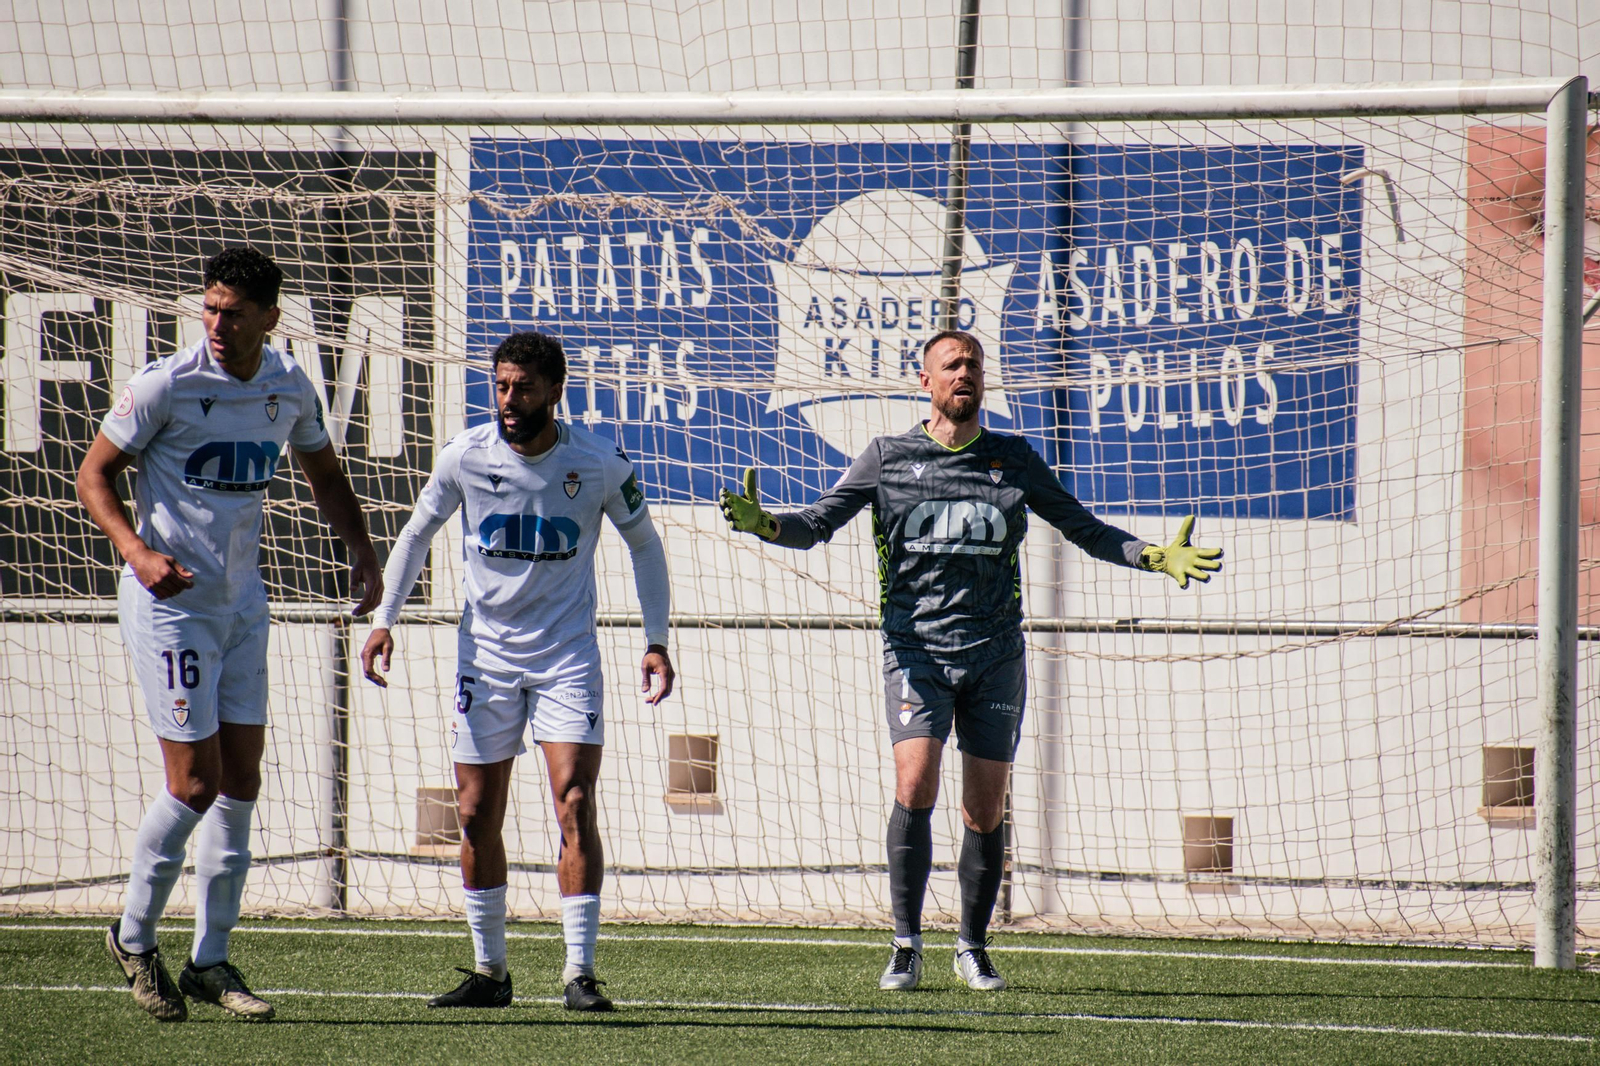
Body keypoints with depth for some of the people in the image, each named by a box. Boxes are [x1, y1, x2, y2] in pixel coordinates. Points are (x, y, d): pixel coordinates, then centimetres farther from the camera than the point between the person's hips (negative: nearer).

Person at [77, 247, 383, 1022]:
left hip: (241, 601, 6)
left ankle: (210, 962, 14)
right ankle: (134, 937, 12)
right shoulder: (167, 384, -14)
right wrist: (136, 550, -23)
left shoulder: (290, 388, 3)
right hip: (169, 601, -6)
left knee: (241, 778, 5)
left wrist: (362, 552, 5)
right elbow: (94, 473, -8)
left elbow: (323, 475, 19)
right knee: (196, 781, -8)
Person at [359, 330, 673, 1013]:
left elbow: (643, 544, 7)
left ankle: (579, 974, -9)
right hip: (486, 650, 2)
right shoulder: (466, 457, -7)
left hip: (567, 654, -2)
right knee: (477, 816, 2)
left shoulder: (600, 464, -9)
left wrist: (656, 641, 2)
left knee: (575, 808, -13)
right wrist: (384, 619, 3)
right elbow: (417, 533, 10)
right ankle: (489, 971, 15)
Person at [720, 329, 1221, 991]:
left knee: (986, 811, 3)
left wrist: (1155, 557, 2)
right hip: (916, 648, -2)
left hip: (995, 651, 2)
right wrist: (764, 524, -18)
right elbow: (816, 524, 3)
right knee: (915, 787, -19)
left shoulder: (1012, 459, 10)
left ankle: (973, 948, 19)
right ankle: (906, 946, -9)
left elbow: (1084, 528, 16)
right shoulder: (888, 458, 6)